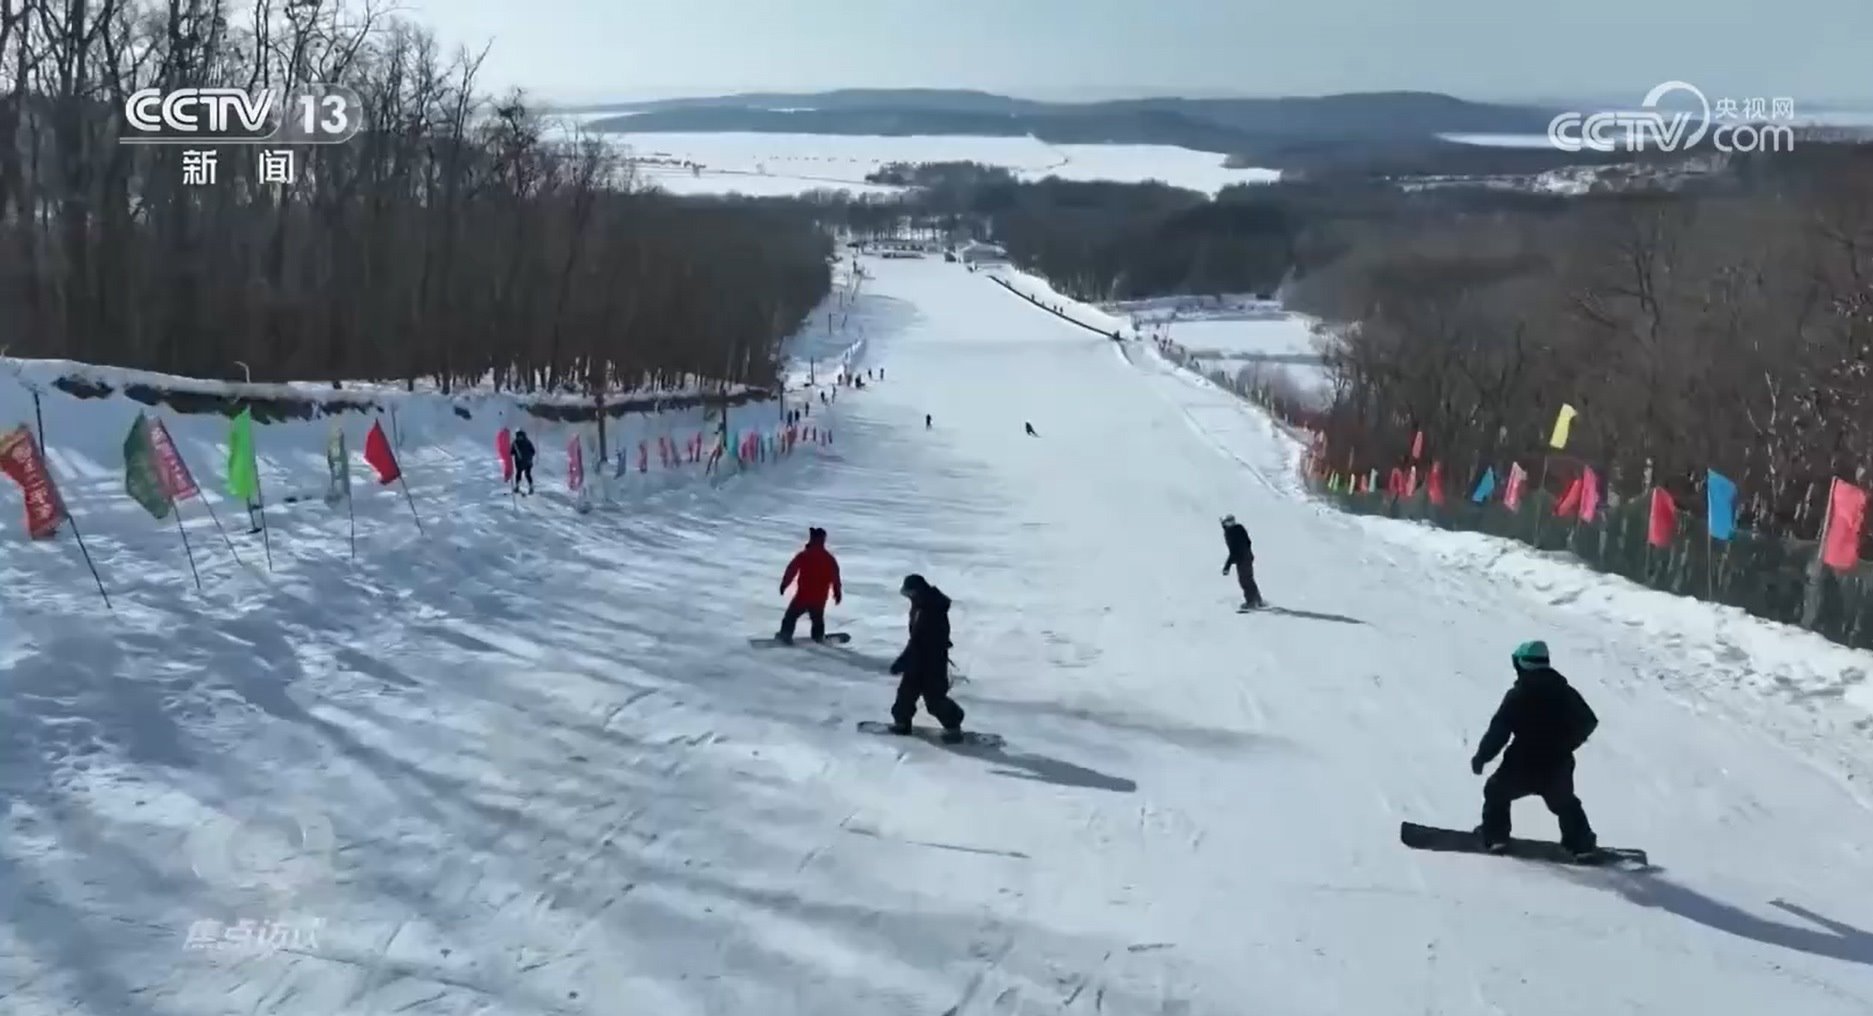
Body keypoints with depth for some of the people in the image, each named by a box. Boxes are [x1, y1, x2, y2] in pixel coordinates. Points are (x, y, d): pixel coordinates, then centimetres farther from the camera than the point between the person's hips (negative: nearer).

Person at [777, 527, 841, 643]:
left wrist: (784, 584, 7)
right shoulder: (829, 558, 0)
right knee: (818, 618, 24)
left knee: (791, 615, 11)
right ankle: (819, 637, 27)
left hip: (803, 595, -3)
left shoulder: (803, 555, -9)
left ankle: (786, 635, 4)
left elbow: (791, 570, -6)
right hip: (820, 597, 3)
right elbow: (835, 577, 5)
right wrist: (837, 592, 15)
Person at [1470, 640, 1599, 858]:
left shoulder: (1517, 695, -11)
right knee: (1565, 803, 30)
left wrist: (1481, 757, -3)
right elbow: (1588, 722, 11)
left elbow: (1498, 731, -14)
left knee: (1496, 791, 20)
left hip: (1522, 767, -4)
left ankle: (1495, 837, 15)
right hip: (1558, 768, 4)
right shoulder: (1565, 691, 2)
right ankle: (1582, 843, 27)